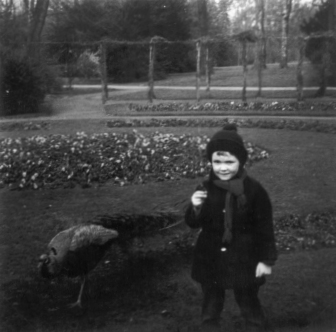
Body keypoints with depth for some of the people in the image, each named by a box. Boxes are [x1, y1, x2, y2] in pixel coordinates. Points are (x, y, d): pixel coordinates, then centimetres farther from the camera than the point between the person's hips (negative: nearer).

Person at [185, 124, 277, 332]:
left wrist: (266, 259, -7)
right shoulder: (205, 189, -7)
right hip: (210, 259, 3)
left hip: (243, 260, -3)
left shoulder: (254, 190, -15)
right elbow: (194, 224, 1)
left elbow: (265, 228, -8)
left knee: (249, 305, 15)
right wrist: (195, 208, -20)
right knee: (211, 305, 19)